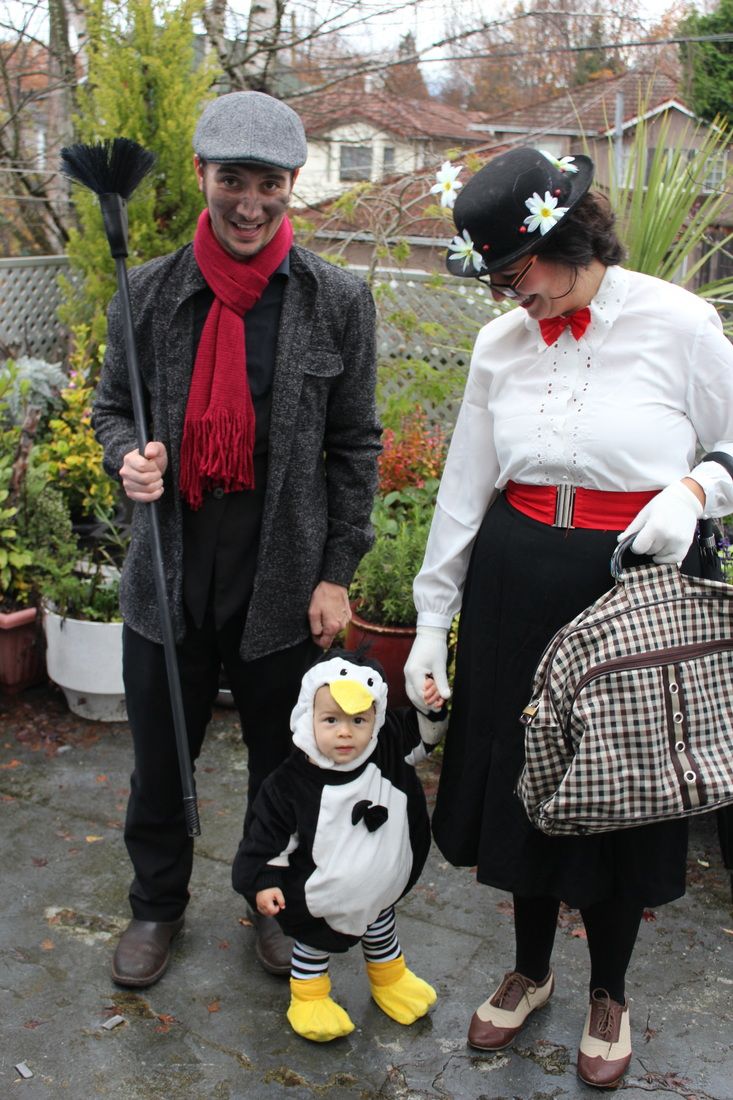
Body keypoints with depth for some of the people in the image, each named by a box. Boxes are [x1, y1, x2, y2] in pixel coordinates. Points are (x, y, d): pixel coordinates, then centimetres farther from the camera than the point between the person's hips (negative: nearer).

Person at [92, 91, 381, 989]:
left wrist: (337, 573, -3)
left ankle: (276, 902, 41)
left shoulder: (338, 301, -4)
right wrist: (127, 457, -14)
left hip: (284, 579, -1)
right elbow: (111, 403, 10)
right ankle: (156, 905, 41)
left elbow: (355, 446, 0)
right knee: (158, 761, 16)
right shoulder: (150, 291, -2)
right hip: (170, 570, 1)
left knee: (283, 763, 16)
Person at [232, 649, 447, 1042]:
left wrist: (431, 708, -19)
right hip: (320, 901, -4)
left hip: (382, 885, 4)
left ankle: (389, 977, 57)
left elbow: (421, 733, -1)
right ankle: (308, 997, 46)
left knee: (381, 925, 29)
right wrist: (264, 880, -20)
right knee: (316, 943, 17)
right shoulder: (291, 784, -28)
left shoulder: (388, 747, -19)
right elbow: (270, 836, -17)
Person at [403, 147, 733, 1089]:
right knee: (522, 777, 14)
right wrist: (432, 617, 8)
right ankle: (530, 969, 40)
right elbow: (465, 489, 7)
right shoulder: (500, 345, 3)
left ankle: (608, 991, 36)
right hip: (519, 587, 4)